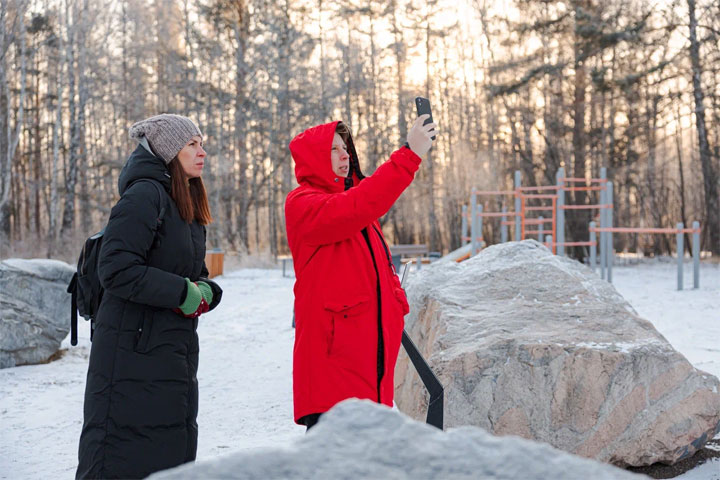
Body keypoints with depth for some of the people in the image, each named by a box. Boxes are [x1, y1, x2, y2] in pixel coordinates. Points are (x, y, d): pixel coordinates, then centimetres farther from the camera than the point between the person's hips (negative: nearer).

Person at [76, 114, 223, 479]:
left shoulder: (188, 205, 15)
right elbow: (117, 271, -22)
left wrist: (205, 292, -2)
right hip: (134, 350, -9)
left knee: (175, 449, 14)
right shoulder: (144, 196, -14)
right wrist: (183, 293, -18)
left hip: (176, 350, 9)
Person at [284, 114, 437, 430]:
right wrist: (409, 155, -27)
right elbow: (357, 208, -26)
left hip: (371, 341, 9)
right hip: (333, 343, -9)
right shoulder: (302, 204, -7)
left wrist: (395, 298, 12)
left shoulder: (349, 201, 22)